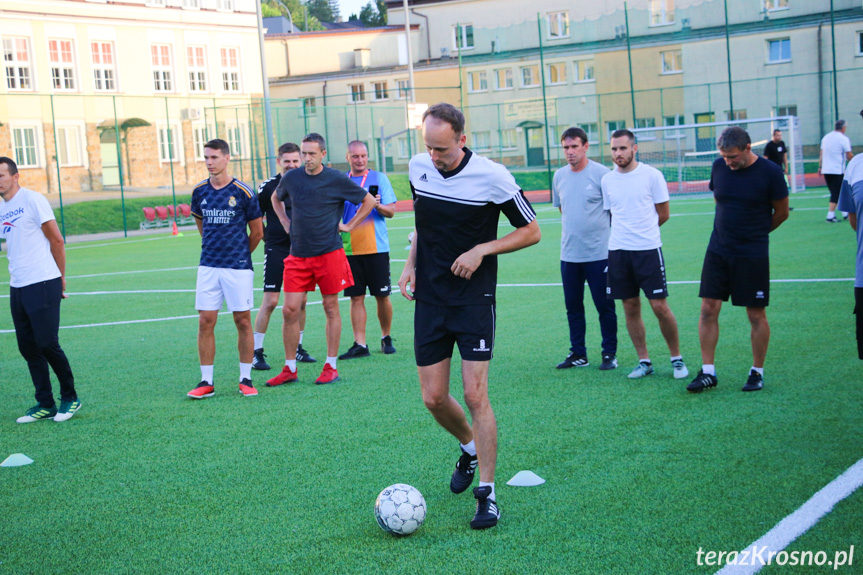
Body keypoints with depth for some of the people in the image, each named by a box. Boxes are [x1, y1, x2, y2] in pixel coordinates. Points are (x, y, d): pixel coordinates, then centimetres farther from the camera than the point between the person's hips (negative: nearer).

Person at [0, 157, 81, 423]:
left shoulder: (32, 200, -7)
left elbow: (56, 240, -5)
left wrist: (61, 279, -2)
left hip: (43, 284, -7)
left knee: (47, 344, -7)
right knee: (28, 348, 6)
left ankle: (70, 398, 10)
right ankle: (45, 404, 15)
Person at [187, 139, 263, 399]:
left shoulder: (243, 192, -5)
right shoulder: (199, 191, 6)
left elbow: (257, 232, 5)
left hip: (238, 266, -3)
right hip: (208, 266, 3)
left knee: (243, 321, 1)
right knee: (205, 322, 0)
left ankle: (246, 379, 12)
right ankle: (206, 381, 7)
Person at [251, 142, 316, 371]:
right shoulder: (268, 187, -4)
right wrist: (266, 236, -1)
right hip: (276, 250, -4)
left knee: (300, 301, 8)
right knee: (270, 301, -8)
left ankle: (297, 349, 20)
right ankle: (256, 352, 0)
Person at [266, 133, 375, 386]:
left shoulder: (336, 179, -5)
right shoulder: (291, 178, 3)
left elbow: (369, 201, 7)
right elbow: (276, 199, 26)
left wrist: (348, 226, 3)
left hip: (329, 253, -2)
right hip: (298, 255, 3)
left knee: (331, 308, 4)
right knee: (290, 309, -2)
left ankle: (331, 366, 13)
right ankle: (289, 369, 8)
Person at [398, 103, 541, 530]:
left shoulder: (491, 176, -13)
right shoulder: (417, 169, 1)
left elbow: (531, 231, -4)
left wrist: (482, 249, -15)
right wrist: (411, 263, 7)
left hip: (474, 299, -4)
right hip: (429, 299, 4)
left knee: (475, 395, -10)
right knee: (434, 399, 5)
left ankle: (487, 493, 1)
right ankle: (470, 449, 35)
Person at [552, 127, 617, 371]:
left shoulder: (601, 173, -8)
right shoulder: (559, 176, 8)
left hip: (599, 253, -5)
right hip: (569, 254, 5)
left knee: (604, 306, 2)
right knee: (573, 306, 10)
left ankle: (609, 353, 12)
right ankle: (578, 354, 20)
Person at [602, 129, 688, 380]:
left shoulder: (652, 175, -4)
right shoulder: (607, 180, 7)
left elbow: (663, 214, 3)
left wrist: (643, 231, 10)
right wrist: (625, 232, 10)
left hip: (648, 249, -4)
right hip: (618, 250, 4)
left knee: (660, 306, -5)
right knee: (631, 308, 7)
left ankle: (677, 359, 10)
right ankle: (644, 361, 17)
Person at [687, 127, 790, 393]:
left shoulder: (770, 172, -11)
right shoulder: (719, 167, 1)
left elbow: (782, 213, 1)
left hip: (753, 255, -4)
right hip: (718, 250, 4)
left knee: (756, 314, 3)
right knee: (708, 309, 0)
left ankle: (757, 372, 17)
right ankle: (707, 372, 8)